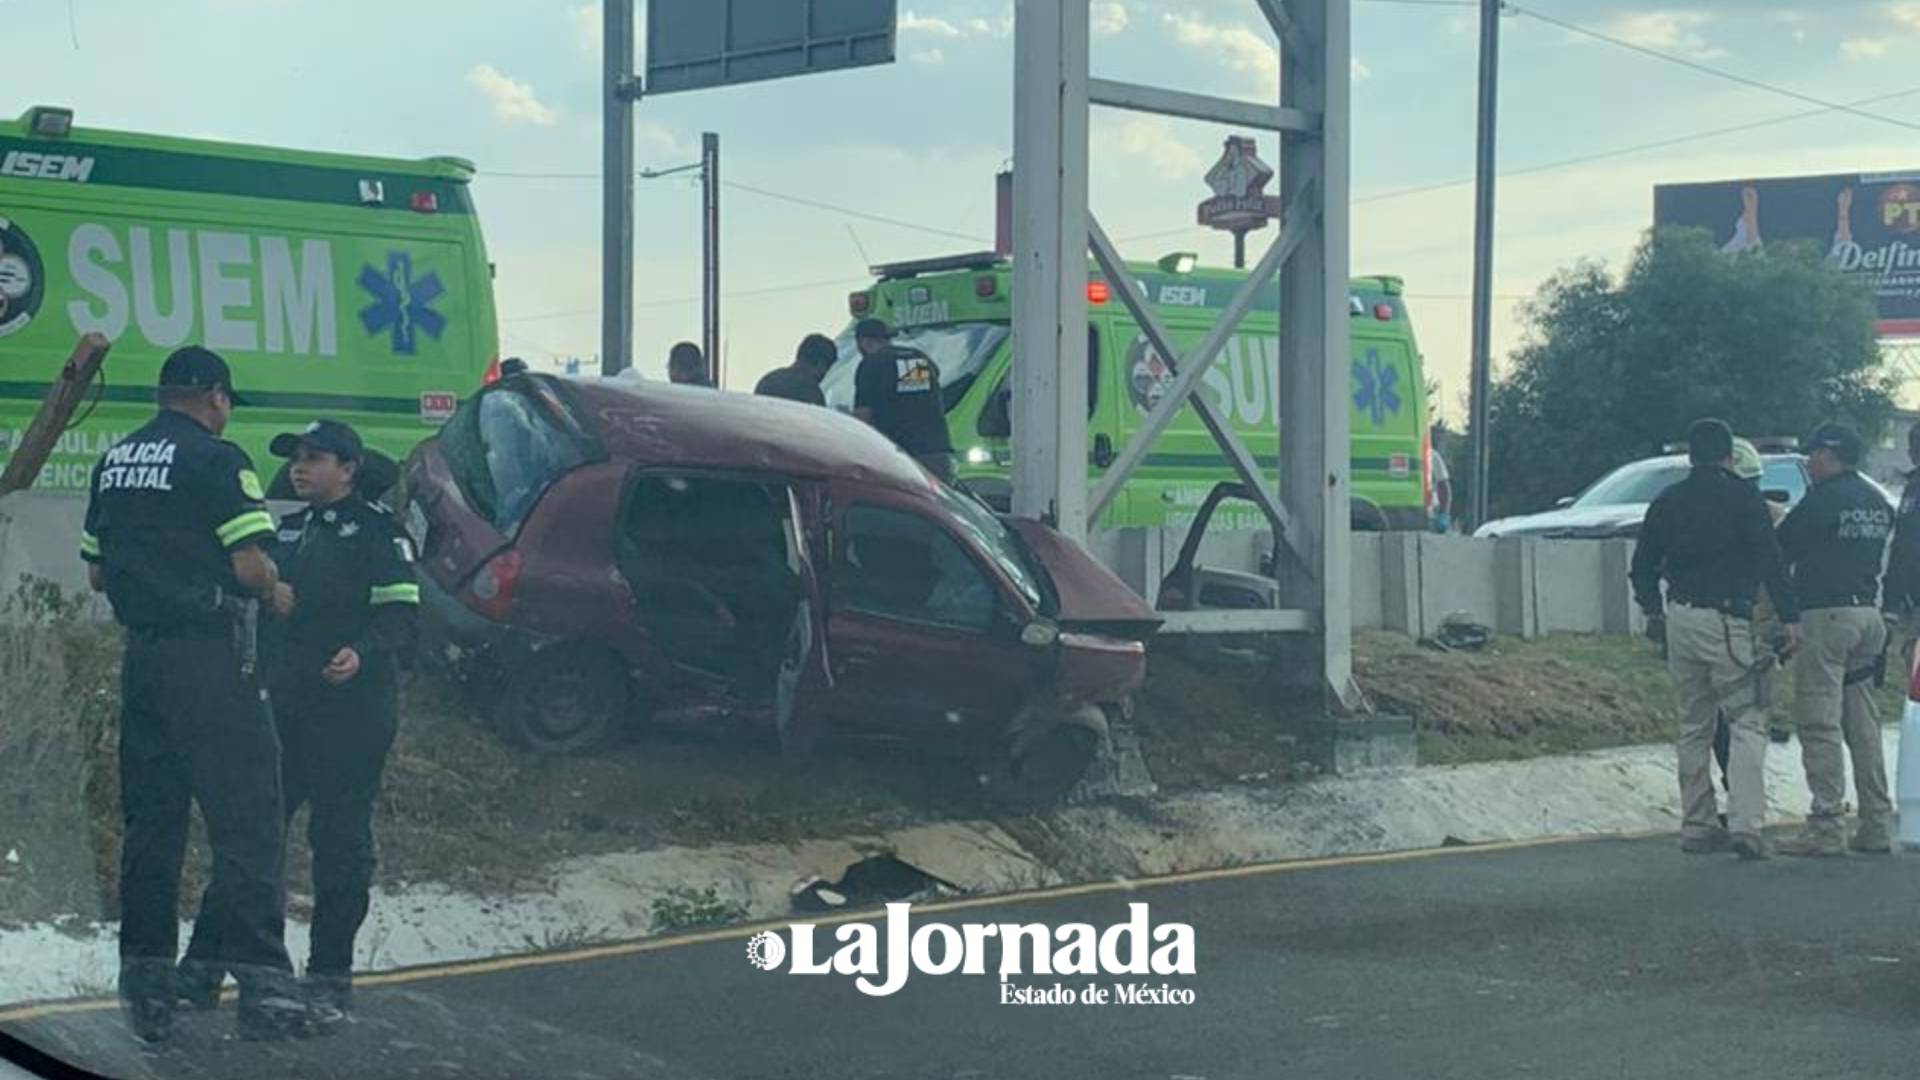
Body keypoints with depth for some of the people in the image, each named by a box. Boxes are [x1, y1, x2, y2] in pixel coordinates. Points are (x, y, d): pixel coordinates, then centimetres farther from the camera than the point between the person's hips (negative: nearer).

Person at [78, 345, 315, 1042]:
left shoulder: (115, 462, 14)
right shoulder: (216, 459, -9)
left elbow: (97, 572, 18)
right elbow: (250, 565, -15)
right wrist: (272, 587, 4)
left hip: (142, 654, 7)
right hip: (211, 657, -7)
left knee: (149, 823, 12)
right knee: (246, 823, -6)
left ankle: (147, 983, 16)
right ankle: (263, 983, -9)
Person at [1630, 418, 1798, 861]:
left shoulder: (1667, 502, 10)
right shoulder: (1744, 499, -4)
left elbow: (1643, 567, 16)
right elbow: (1770, 561, -10)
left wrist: (1653, 612, 29)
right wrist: (1790, 617, -8)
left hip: (1679, 620, 5)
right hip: (1726, 620, -5)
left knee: (1693, 726, 13)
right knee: (1747, 723, -3)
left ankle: (1696, 825, 14)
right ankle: (1745, 822, -15)